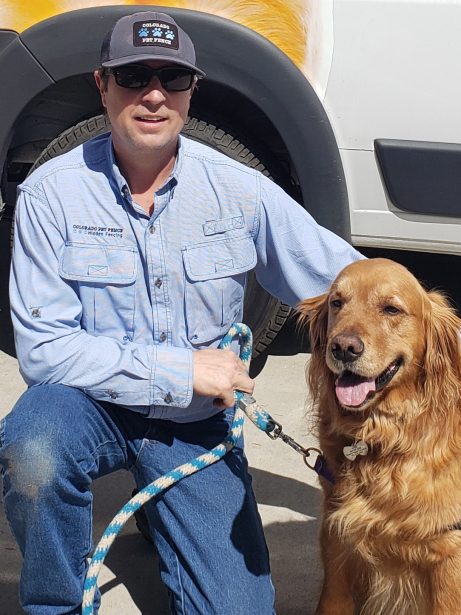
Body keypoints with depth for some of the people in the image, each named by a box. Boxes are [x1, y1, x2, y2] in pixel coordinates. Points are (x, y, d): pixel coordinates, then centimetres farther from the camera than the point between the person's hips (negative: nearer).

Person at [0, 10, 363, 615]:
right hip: (92, 405, -2)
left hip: (196, 424, 2)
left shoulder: (241, 191, -6)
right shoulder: (51, 193, -12)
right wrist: (181, 370, -20)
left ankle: (159, 527, 24)